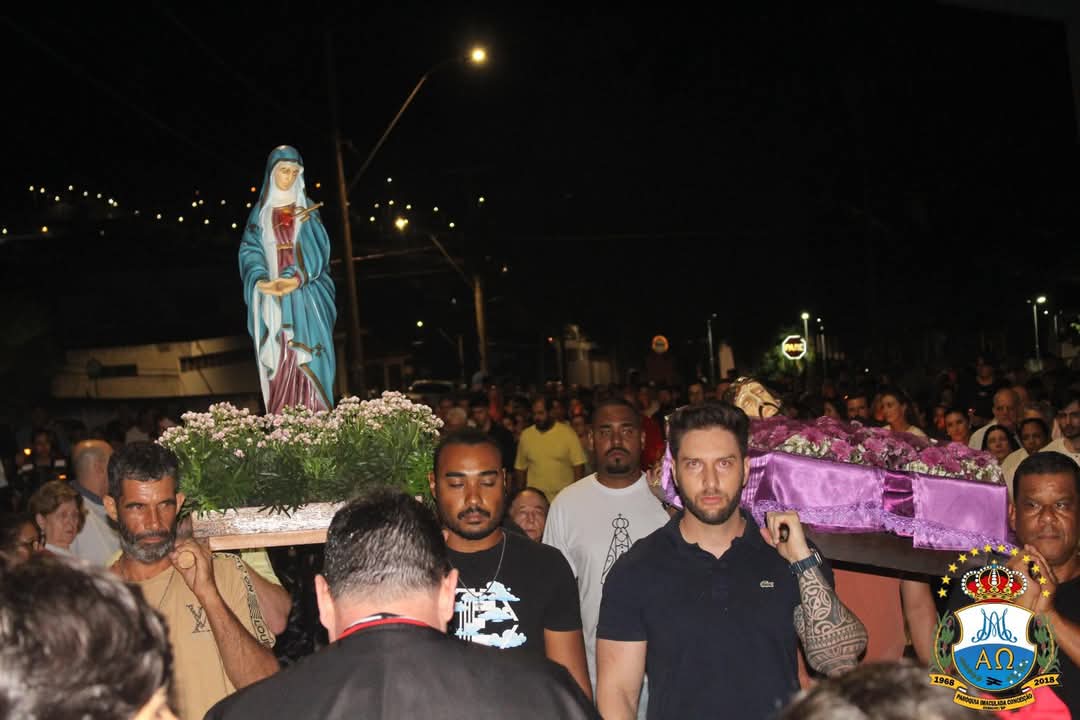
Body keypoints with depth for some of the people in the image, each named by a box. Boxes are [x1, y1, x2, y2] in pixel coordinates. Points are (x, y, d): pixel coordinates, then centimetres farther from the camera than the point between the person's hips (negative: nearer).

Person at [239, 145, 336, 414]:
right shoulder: (260, 212, 14)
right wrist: (261, 281, -17)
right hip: (271, 298, 1)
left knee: (307, 360, -10)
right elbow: (250, 251, 4)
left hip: (304, 297, -1)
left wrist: (296, 279, -18)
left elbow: (316, 250, 0)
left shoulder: (307, 210, 12)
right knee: (277, 361, -6)